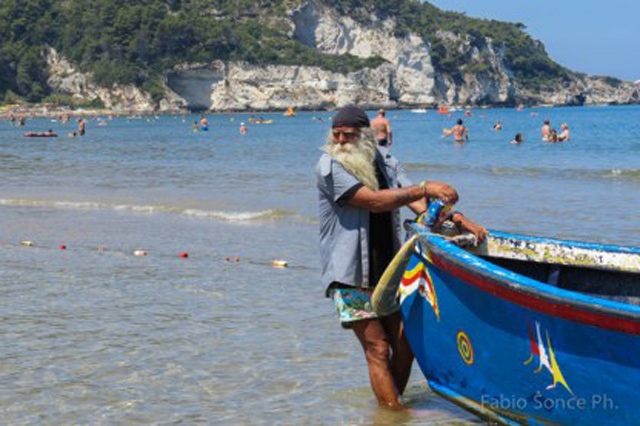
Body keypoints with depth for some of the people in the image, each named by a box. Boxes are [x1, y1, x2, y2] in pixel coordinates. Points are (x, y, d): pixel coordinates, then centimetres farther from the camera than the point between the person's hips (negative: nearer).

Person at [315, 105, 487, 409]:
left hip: (386, 268, 6)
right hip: (350, 274, -6)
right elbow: (374, 201, -21)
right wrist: (424, 188, -24)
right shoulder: (330, 167, -11)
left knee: (405, 344, 7)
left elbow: (416, 203, 1)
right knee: (377, 349, -7)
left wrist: (456, 218, -14)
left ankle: (390, 403, 24)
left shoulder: (383, 159, 7)